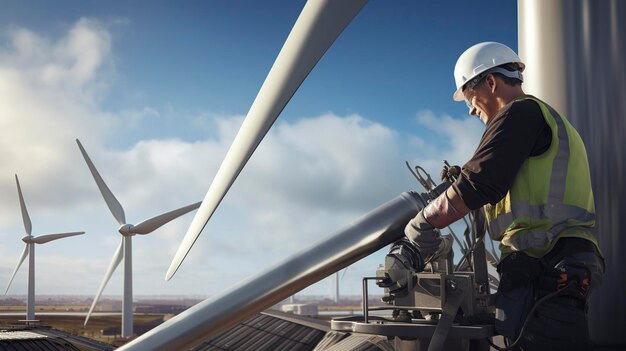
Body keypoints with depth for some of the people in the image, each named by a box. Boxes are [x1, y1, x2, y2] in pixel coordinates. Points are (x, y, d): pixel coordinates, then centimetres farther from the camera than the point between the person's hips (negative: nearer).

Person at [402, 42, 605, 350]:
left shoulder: (520, 111, -4)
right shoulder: (547, 118, 29)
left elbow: (479, 183, -14)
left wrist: (423, 225, -6)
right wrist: (461, 179, 22)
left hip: (546, 267, -10)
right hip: (563, 266, 10)